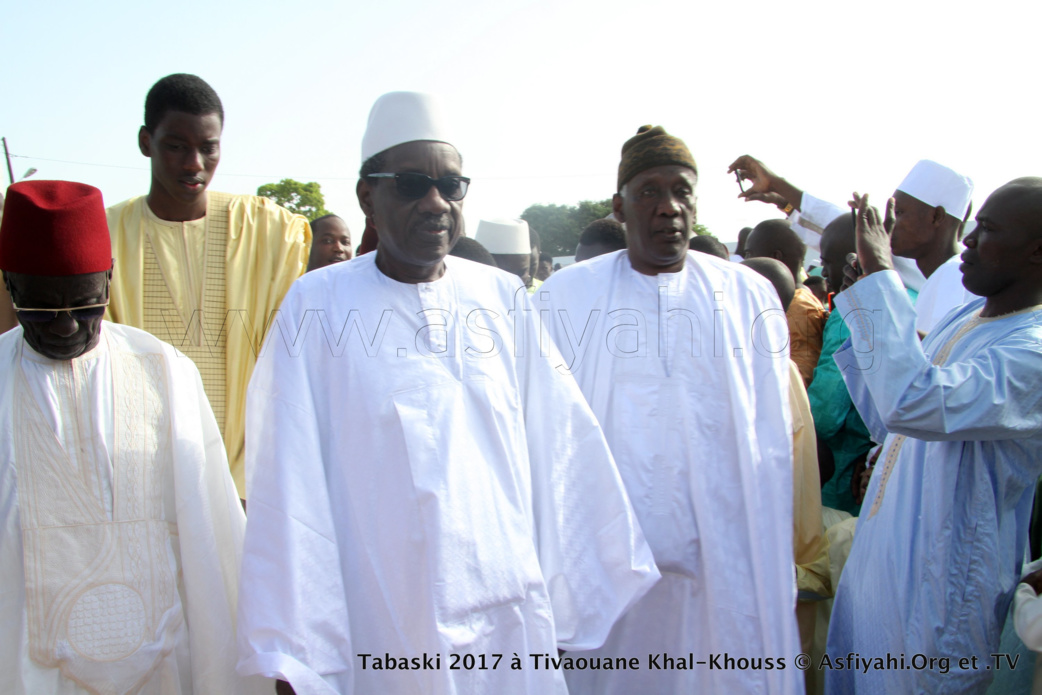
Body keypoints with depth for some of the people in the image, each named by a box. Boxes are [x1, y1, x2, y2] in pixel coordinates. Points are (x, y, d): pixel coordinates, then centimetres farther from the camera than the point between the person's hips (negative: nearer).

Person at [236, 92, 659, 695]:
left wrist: (614, 574, 6)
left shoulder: (504, 298, 2)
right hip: (381, 637, -2)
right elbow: (289, 482, -7)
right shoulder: (316, 306, -5)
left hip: (515, 621, 3)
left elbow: (562, 441, 4)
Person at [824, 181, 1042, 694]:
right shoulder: (966, 318, 7)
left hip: (940, 589, -8)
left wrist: (881, 277, -30)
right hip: (880, 556, 9)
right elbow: (890, 419, 15)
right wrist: (869, 297, 9)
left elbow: (914, 402, -38)